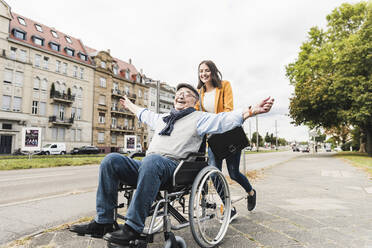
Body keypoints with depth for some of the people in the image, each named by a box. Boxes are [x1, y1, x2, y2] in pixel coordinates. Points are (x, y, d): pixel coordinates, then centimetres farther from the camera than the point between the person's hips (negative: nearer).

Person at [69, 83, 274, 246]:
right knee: (112, 160, -15)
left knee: (152, 160, -39)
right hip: (147, 166, 6)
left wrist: (251, 111, -17)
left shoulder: (199, 118, 11)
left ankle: (133, 228, -31)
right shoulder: (163, 118, 30)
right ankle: (103, 222, -12)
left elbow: (225, 119, -4)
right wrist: (129, 104, 63)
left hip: (171, 167, -6)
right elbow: (144, 114, 50)